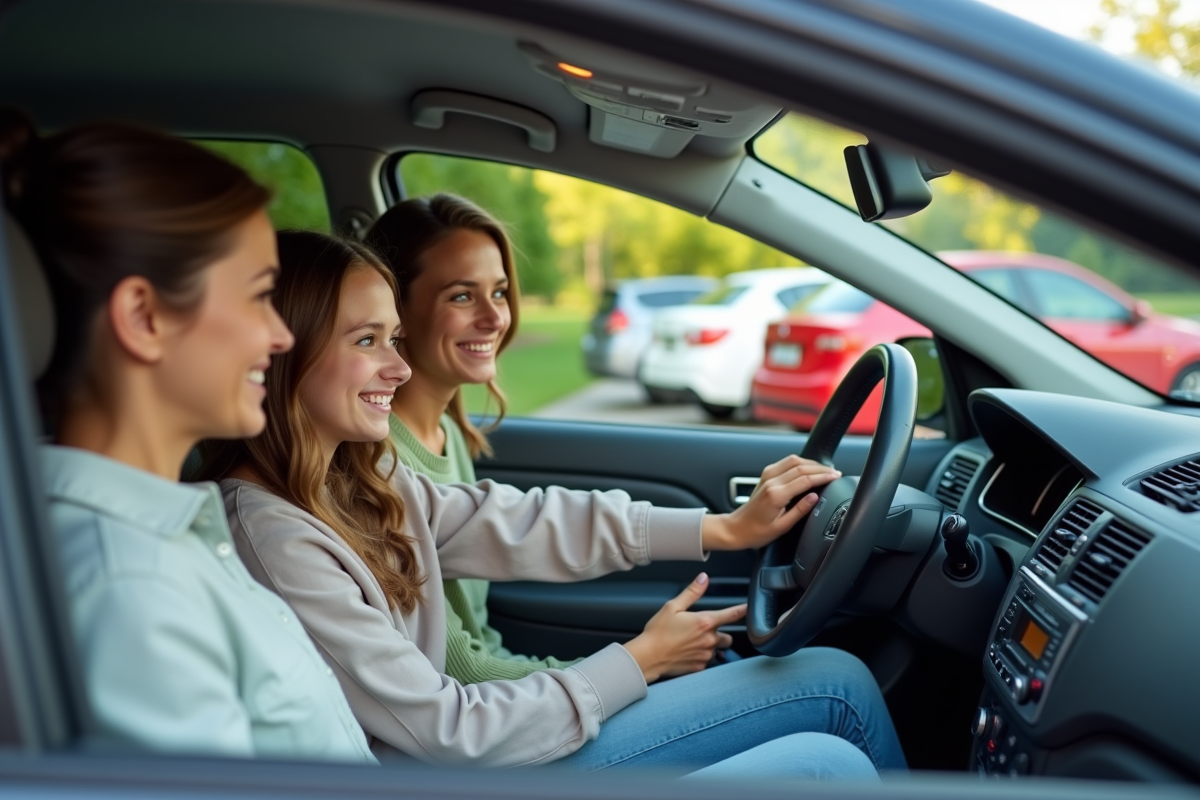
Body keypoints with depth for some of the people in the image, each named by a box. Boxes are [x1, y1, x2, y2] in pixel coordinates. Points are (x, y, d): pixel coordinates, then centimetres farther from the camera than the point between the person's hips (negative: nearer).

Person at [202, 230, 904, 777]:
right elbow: (443, 730, -21)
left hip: (477, 742, 8)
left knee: (836, 678, 5)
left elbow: (521, 525, 0)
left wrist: (727, 527, -2)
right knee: (831, 763, -10)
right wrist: (639, 661, -11)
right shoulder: (271, 536, -25)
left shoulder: (360, 476, 1)